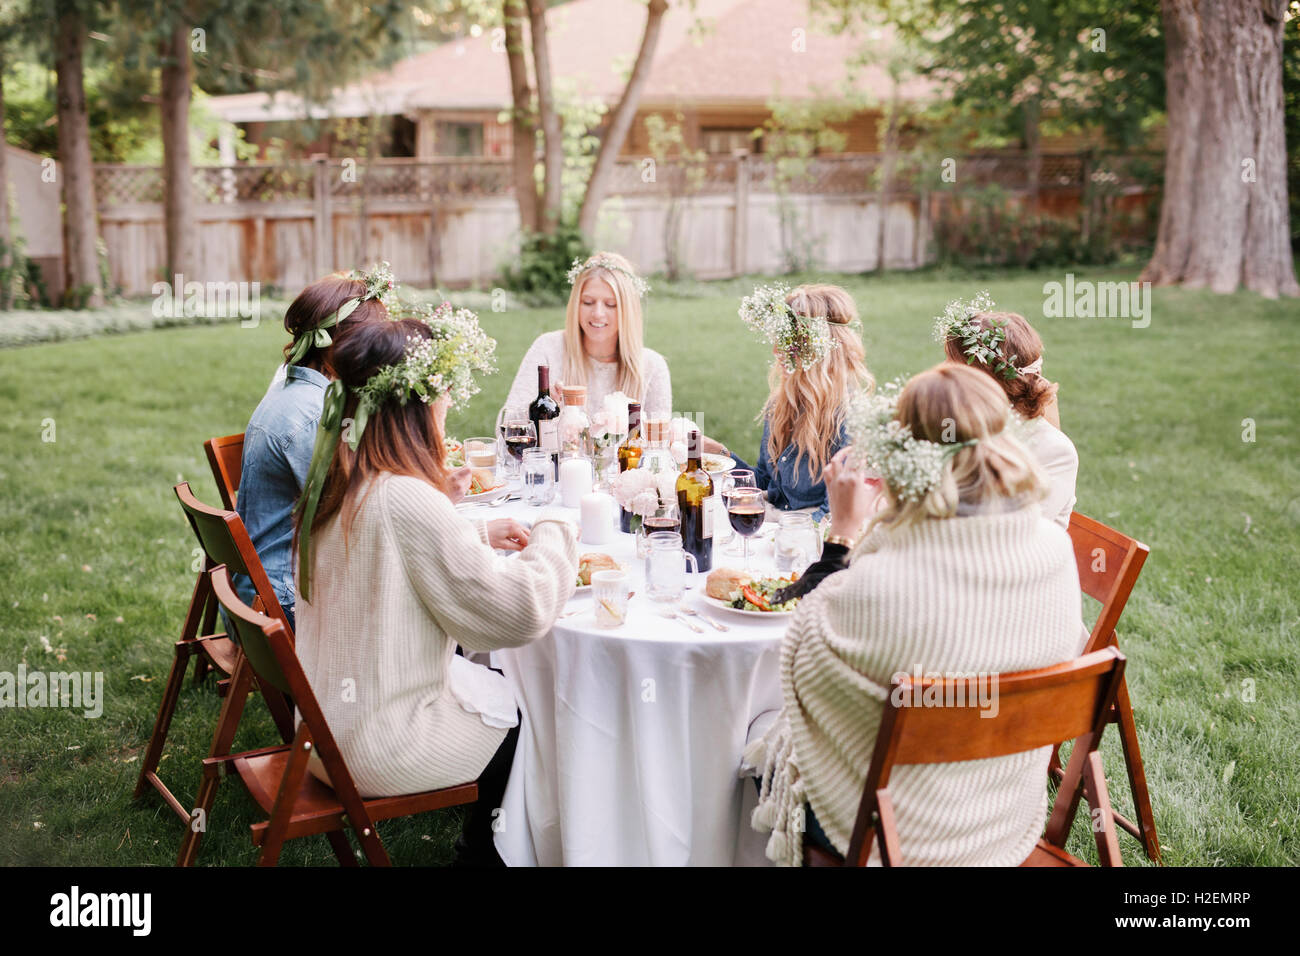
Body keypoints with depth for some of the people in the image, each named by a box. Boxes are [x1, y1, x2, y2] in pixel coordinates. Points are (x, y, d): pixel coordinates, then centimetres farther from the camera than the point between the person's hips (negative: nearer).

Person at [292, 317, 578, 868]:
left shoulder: (331, 482, -1)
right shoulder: (406, 500, -29)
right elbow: (520, 610, -26)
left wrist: (477, 537, 10)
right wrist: (555, 532, -8)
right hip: (379, 750, -8)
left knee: (499, 681, 22)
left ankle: (480, 839, 35)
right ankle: (484, 851, 33)